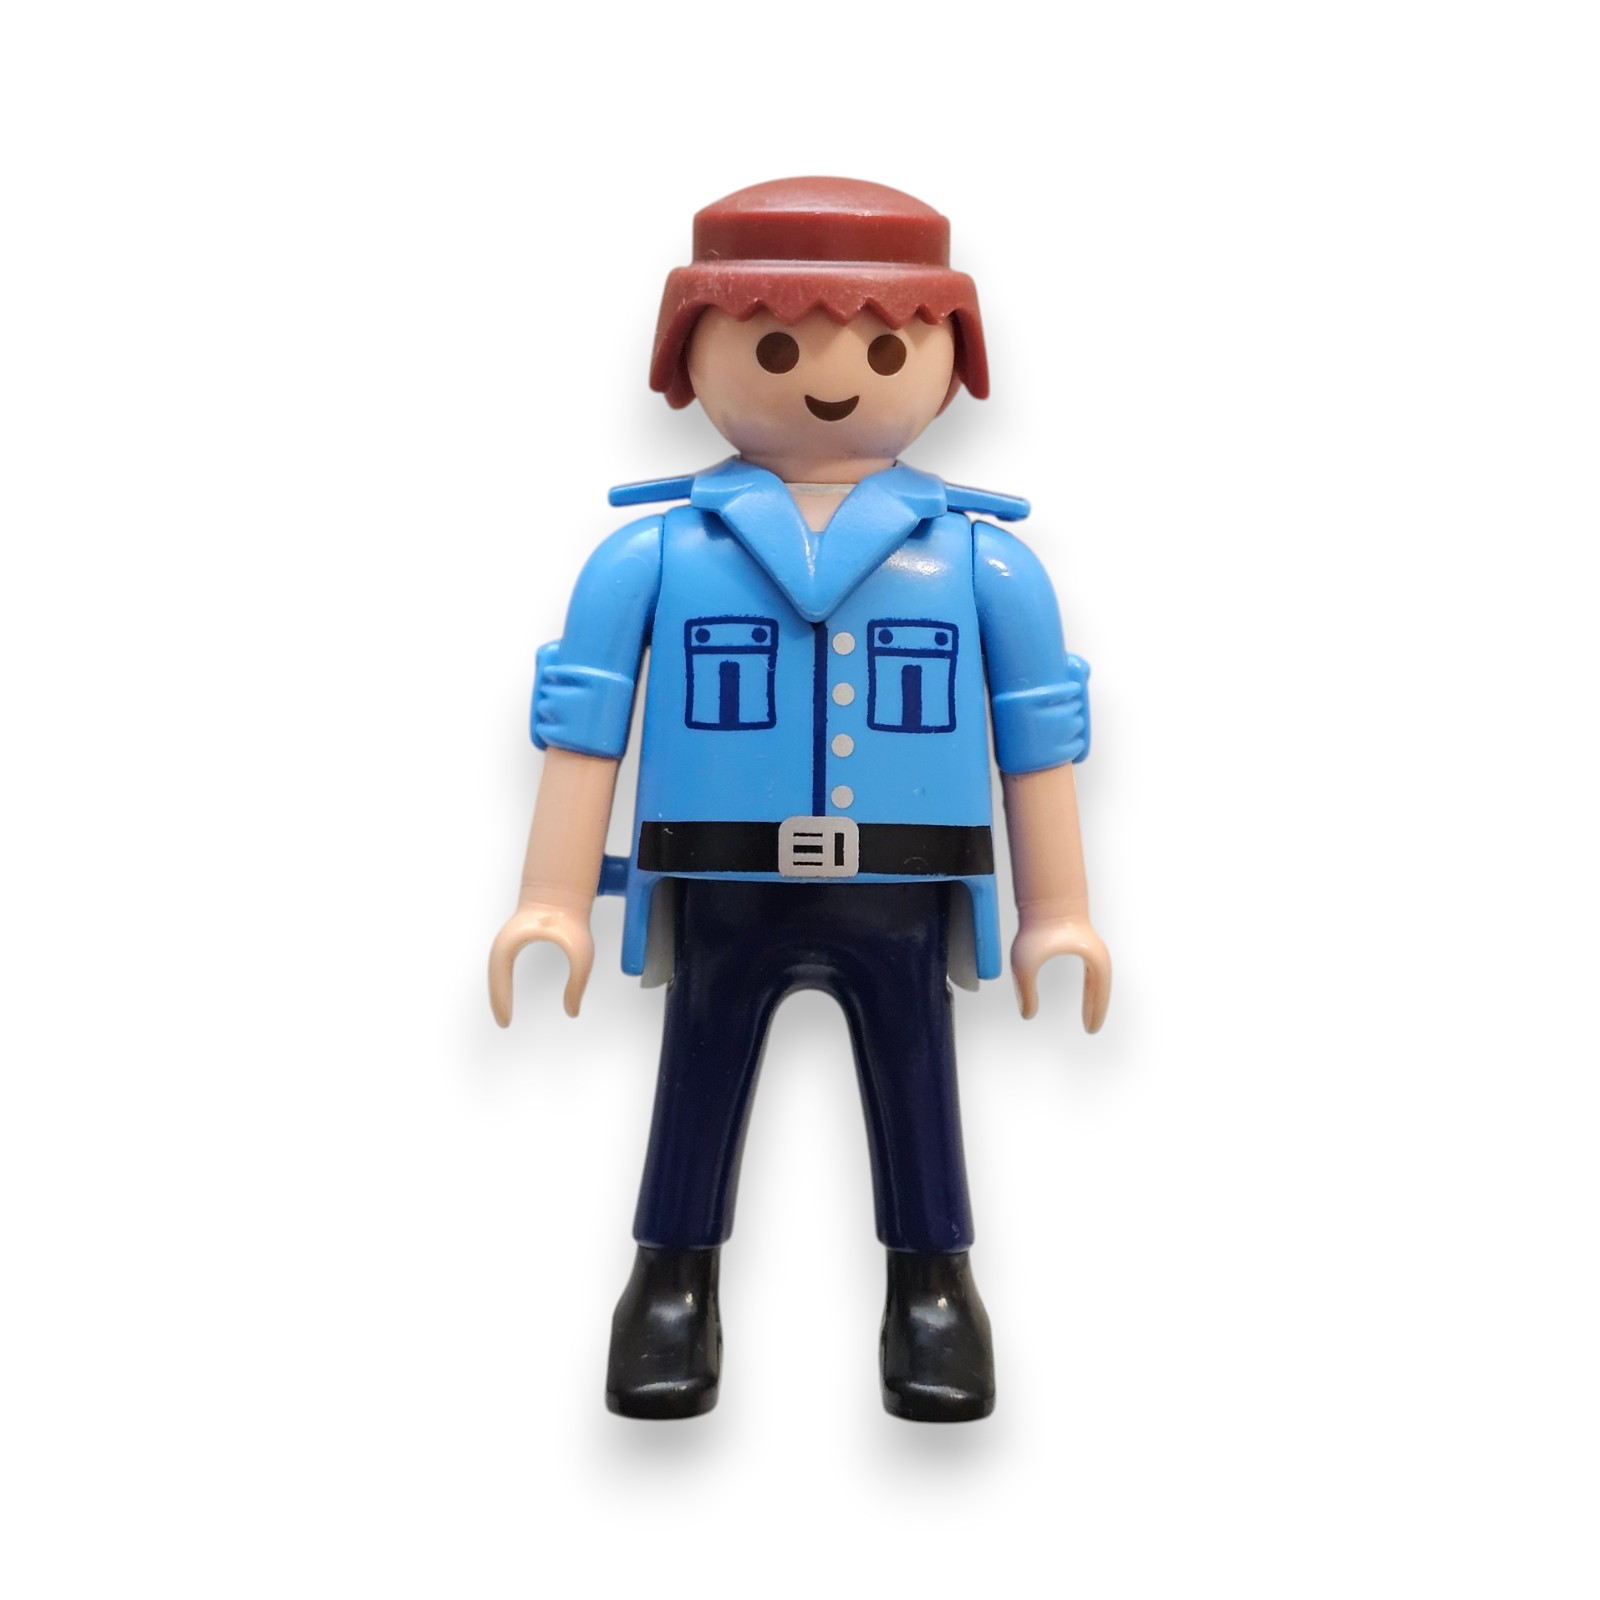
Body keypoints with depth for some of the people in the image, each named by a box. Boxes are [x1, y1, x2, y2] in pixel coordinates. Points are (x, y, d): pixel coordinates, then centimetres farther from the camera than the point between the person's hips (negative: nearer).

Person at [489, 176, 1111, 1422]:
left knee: (915, 1088, 10)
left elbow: (1037, 734, 7)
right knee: (700, 1085, 10)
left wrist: (1058, 913, 5)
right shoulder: (650, 552, 1)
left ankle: (933, 1291, 27)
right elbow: (583, 719, 2)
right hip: (722, 899, 0)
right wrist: (555, 901, -1)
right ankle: (676, 1285, 27)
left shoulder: (984, 558, 3)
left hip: (904, 901, 1)